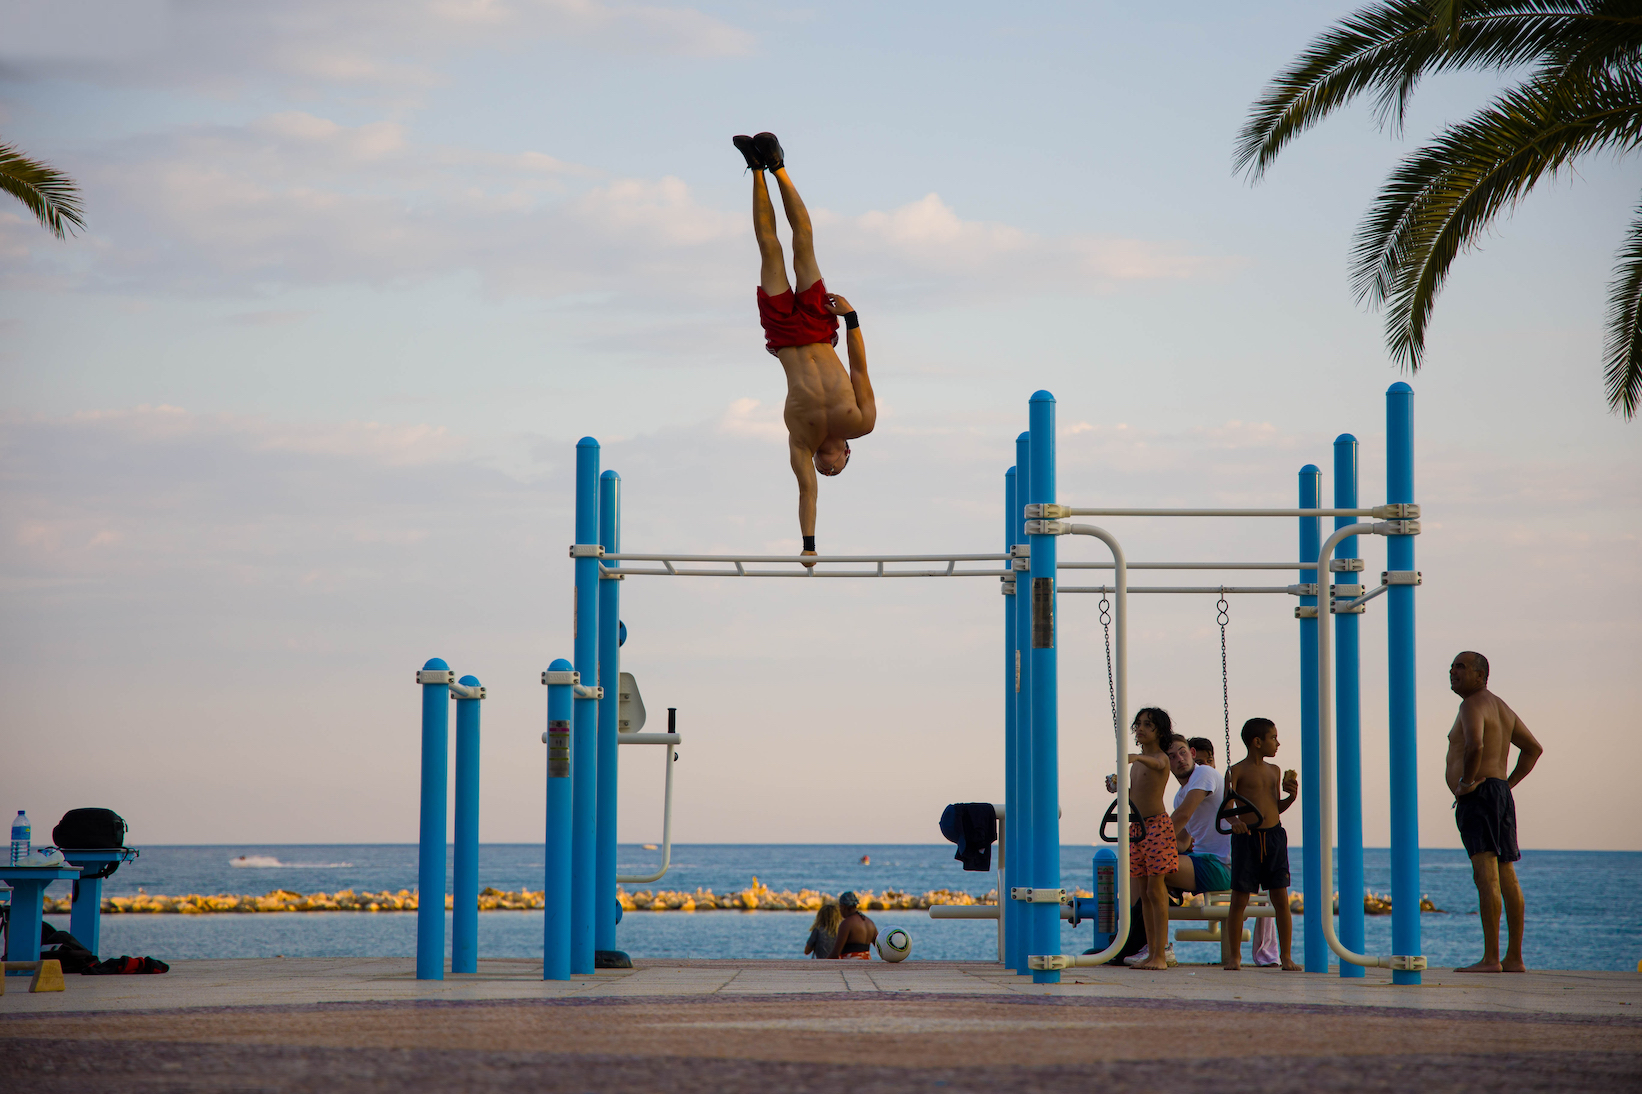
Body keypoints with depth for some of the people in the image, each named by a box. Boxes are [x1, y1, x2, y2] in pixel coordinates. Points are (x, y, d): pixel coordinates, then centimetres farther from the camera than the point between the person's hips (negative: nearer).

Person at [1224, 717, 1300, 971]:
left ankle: (1286, 957, 6)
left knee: (1281, 898, 1)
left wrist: (1291, 797, 5)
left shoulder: (1274, 770, 15)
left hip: (1273, 836, 4)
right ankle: (1234, 956, 8)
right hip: (1247, 837, -4)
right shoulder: (1236, 771, -2)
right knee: (1239, 898, -1)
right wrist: (1234, 820, -31)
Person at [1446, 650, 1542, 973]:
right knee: (1507, 878, 10)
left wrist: (1467, 781, -15)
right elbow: (1533, 748, 28)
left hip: (1478, 796, -10)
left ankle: (1490, 958, -22)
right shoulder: (1501, 707, 21)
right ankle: (1515, 958, 13)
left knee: (1487, 875, -16)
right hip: (1501, 795, 10)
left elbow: (1474, 745, -29)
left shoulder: (1473, 705, -9)